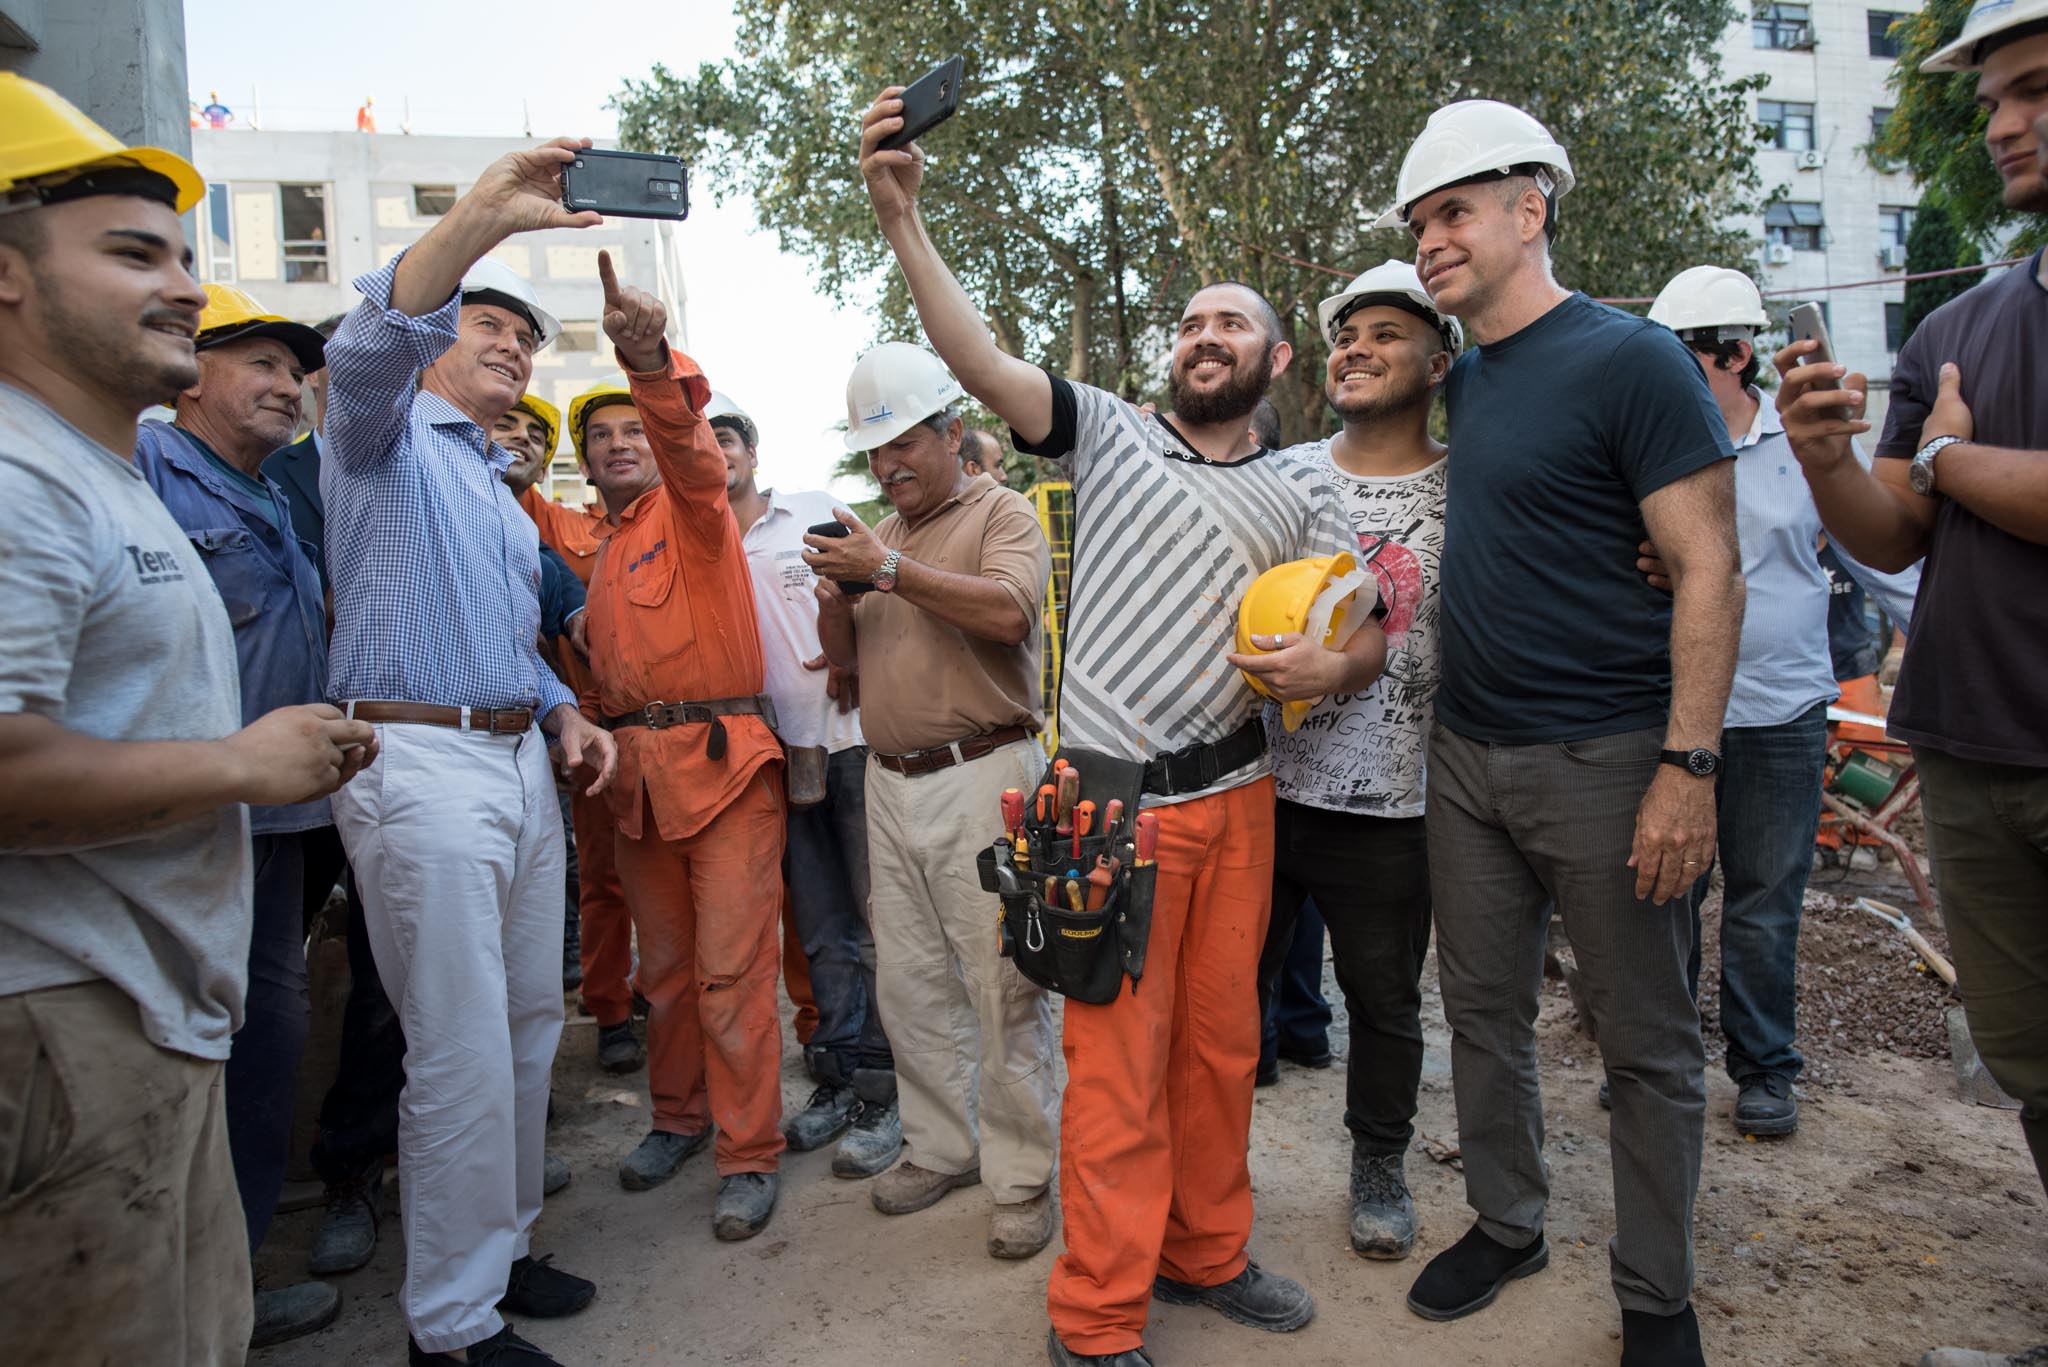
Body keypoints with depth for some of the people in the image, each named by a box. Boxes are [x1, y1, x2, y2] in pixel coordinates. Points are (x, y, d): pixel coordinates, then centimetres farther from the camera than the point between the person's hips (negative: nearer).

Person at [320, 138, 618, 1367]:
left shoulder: (500, 488, 24)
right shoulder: (387, 435, 0)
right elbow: (367, 350, -25)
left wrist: (565, 713, 10)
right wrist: (478, 222, -39)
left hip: (521, 763, 9)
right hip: (421, 763, -8)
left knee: (531, 1026, 14)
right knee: (463, 1056, -5)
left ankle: (501, 1249, 30)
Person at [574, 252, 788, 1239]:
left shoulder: (689, 507, 2)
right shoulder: (593, 549, 20)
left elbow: (691, 447, -22)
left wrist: (651, 361, -41)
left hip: (723, 760, -6)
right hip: (636, 773, 6)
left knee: (731, 968, -5)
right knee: (663, 964, 16)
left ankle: (749, 1156, 7)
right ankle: (678, 1115, 33)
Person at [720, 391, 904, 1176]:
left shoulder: (817, 514, 5)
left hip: (853, 736, -3)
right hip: (783, 752, 3)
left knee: (875, 921, -1)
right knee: (821, 931, 9)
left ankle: (883, 1093, 8)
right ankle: (840, 1080, 21)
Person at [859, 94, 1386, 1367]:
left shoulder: (1303, 491, 12)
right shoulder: (1112, 431, 4)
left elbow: (1369, 634, 10)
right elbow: (982, 362, -9)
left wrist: (1330, 665, -13)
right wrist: (903, 217, -19)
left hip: (1235, 793, 4)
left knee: (1221, 1039, 14)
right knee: (1119, 1057, 0)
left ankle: (1206, 1252, 34)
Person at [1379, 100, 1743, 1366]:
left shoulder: (1628, 359, -10)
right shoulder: (1463, 382, 11)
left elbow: (1709, 572, -13)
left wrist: (1688, 766, -19)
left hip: (1604, 760, -6)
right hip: (1468, 751, 7)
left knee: (1648, 1045, 8)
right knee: (1485, 1009, 15)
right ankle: (1508, 1225, 35)